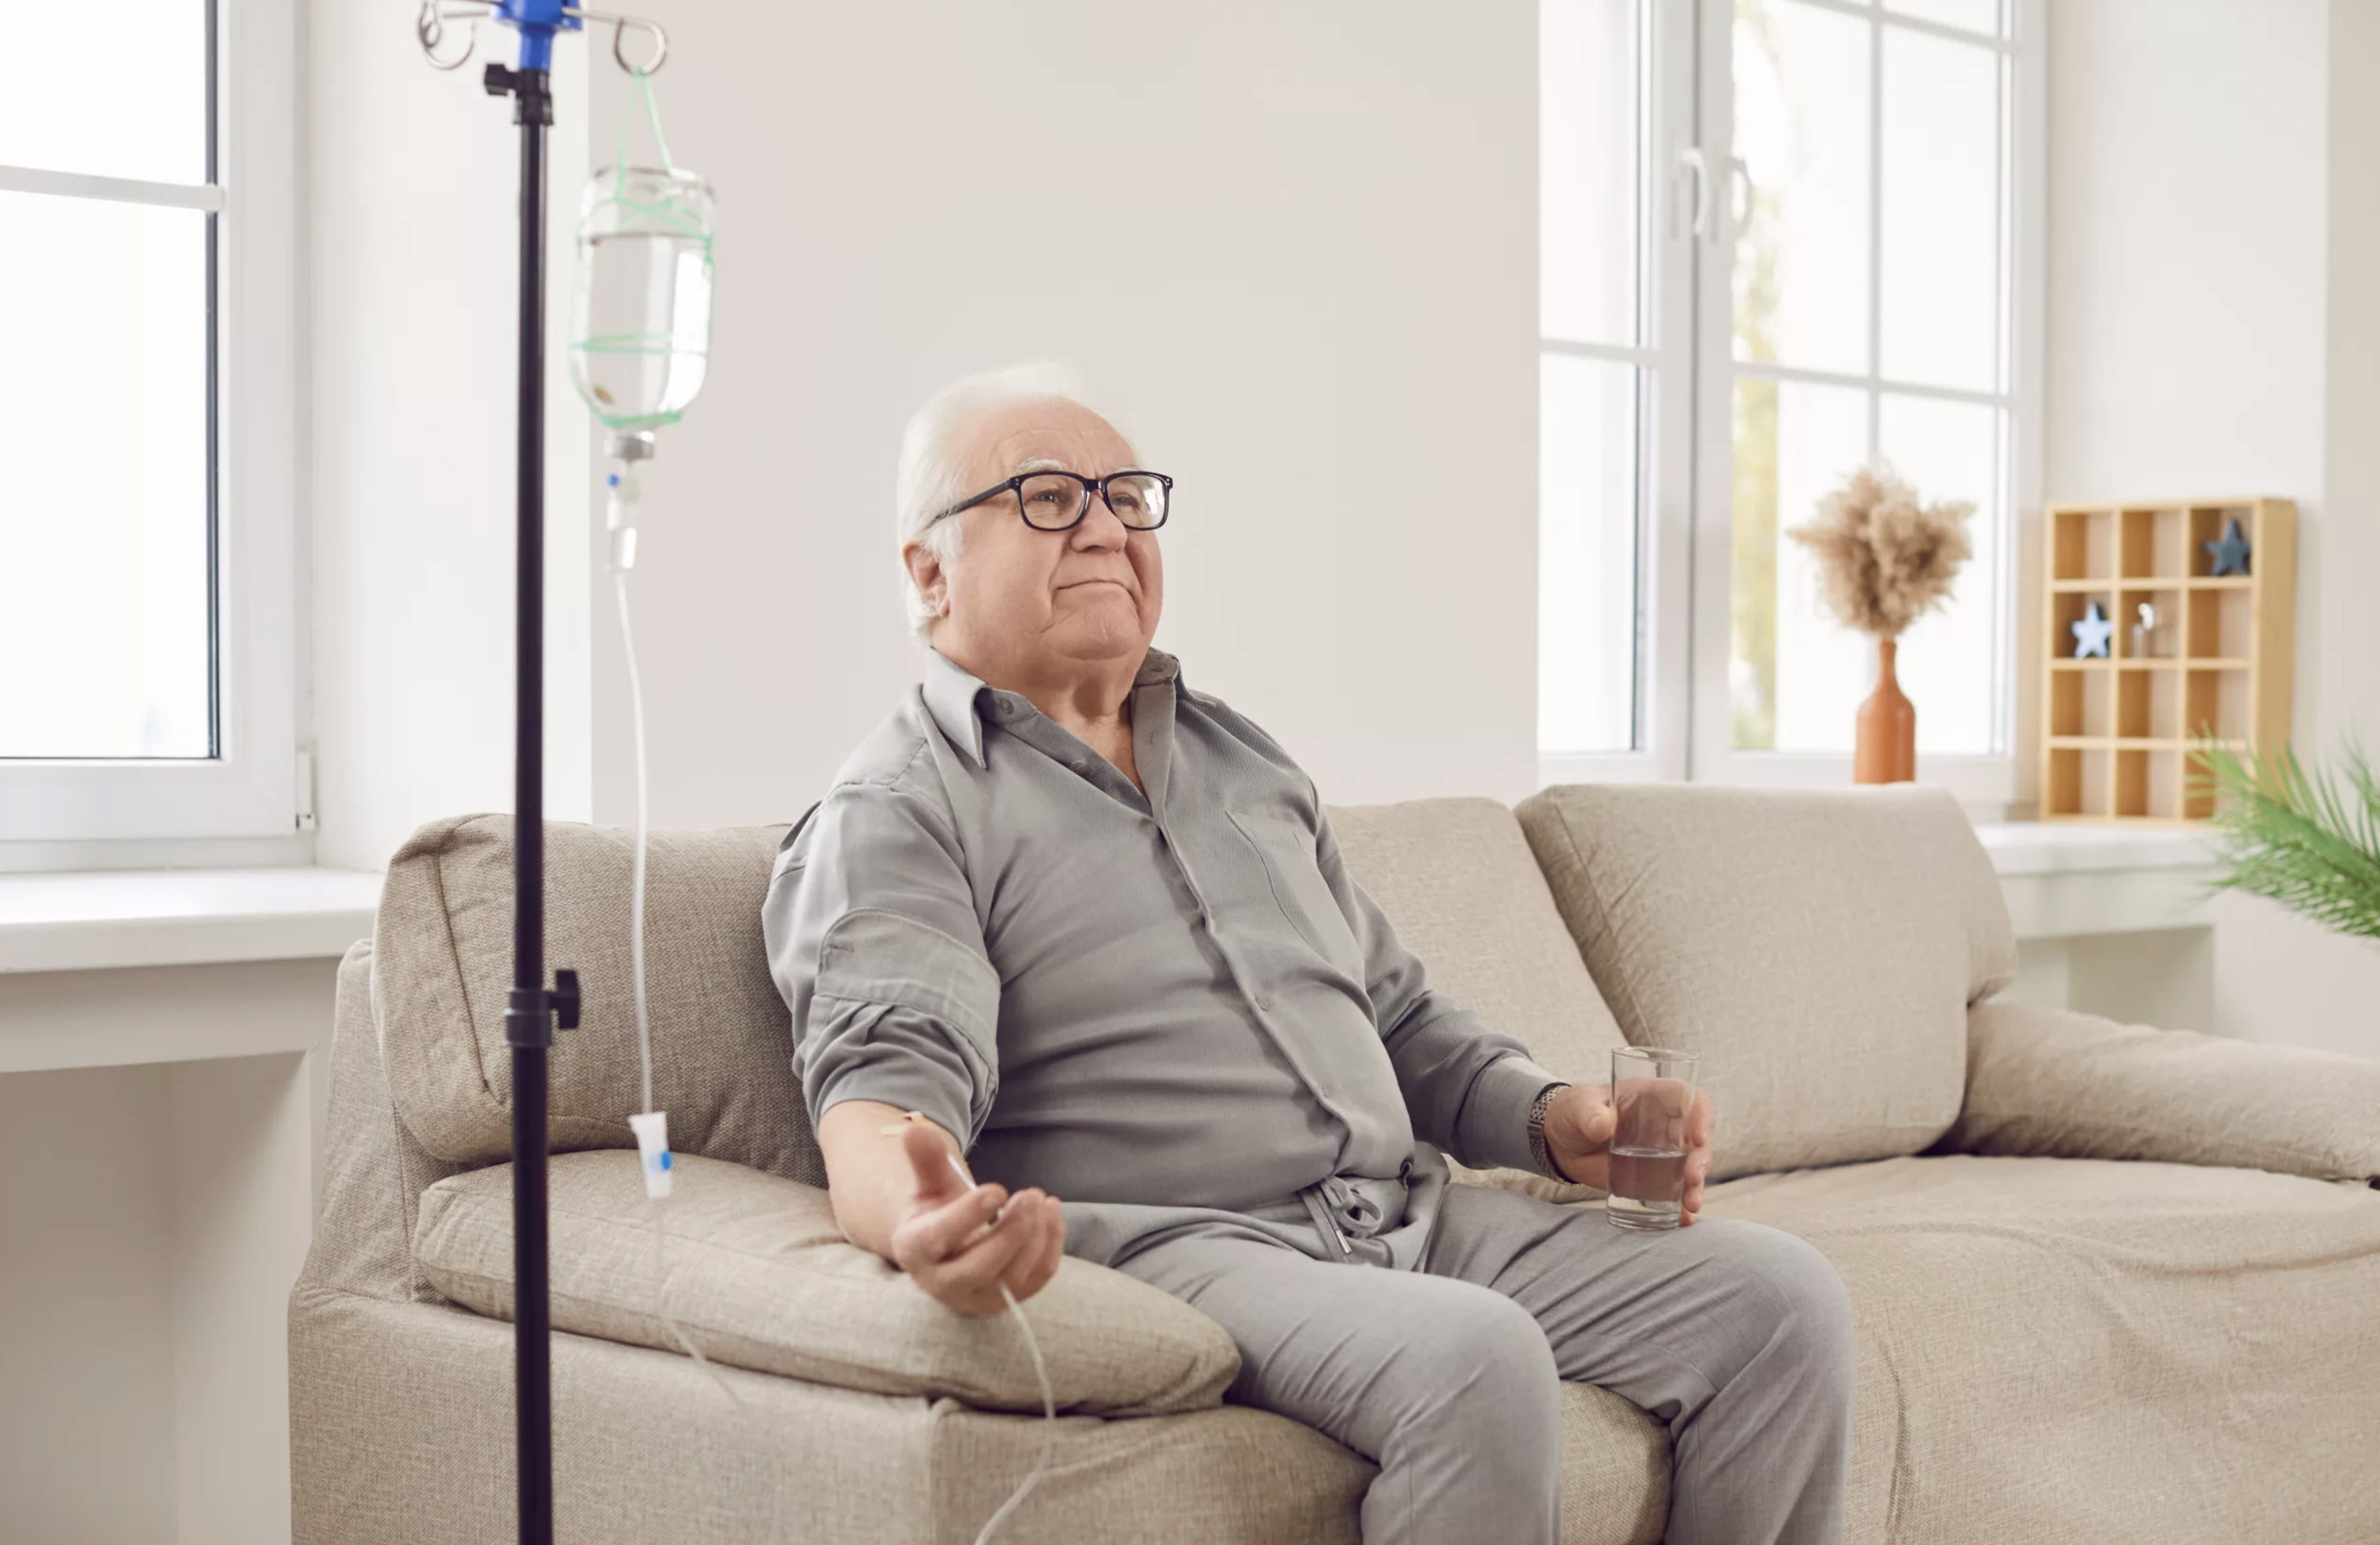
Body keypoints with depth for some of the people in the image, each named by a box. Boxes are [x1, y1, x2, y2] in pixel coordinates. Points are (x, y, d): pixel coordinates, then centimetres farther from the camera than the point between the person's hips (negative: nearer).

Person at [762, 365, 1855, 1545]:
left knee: (1779, 1297, -9)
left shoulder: (1239, 758, 24)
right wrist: (915, 1215, -42)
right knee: (1476, 1361, -34)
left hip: (1410, 1215, 7)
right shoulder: (893, 816, 0)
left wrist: (1554, 1118, 8)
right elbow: (890, 1072, -18)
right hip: (1168, 1248, -7)